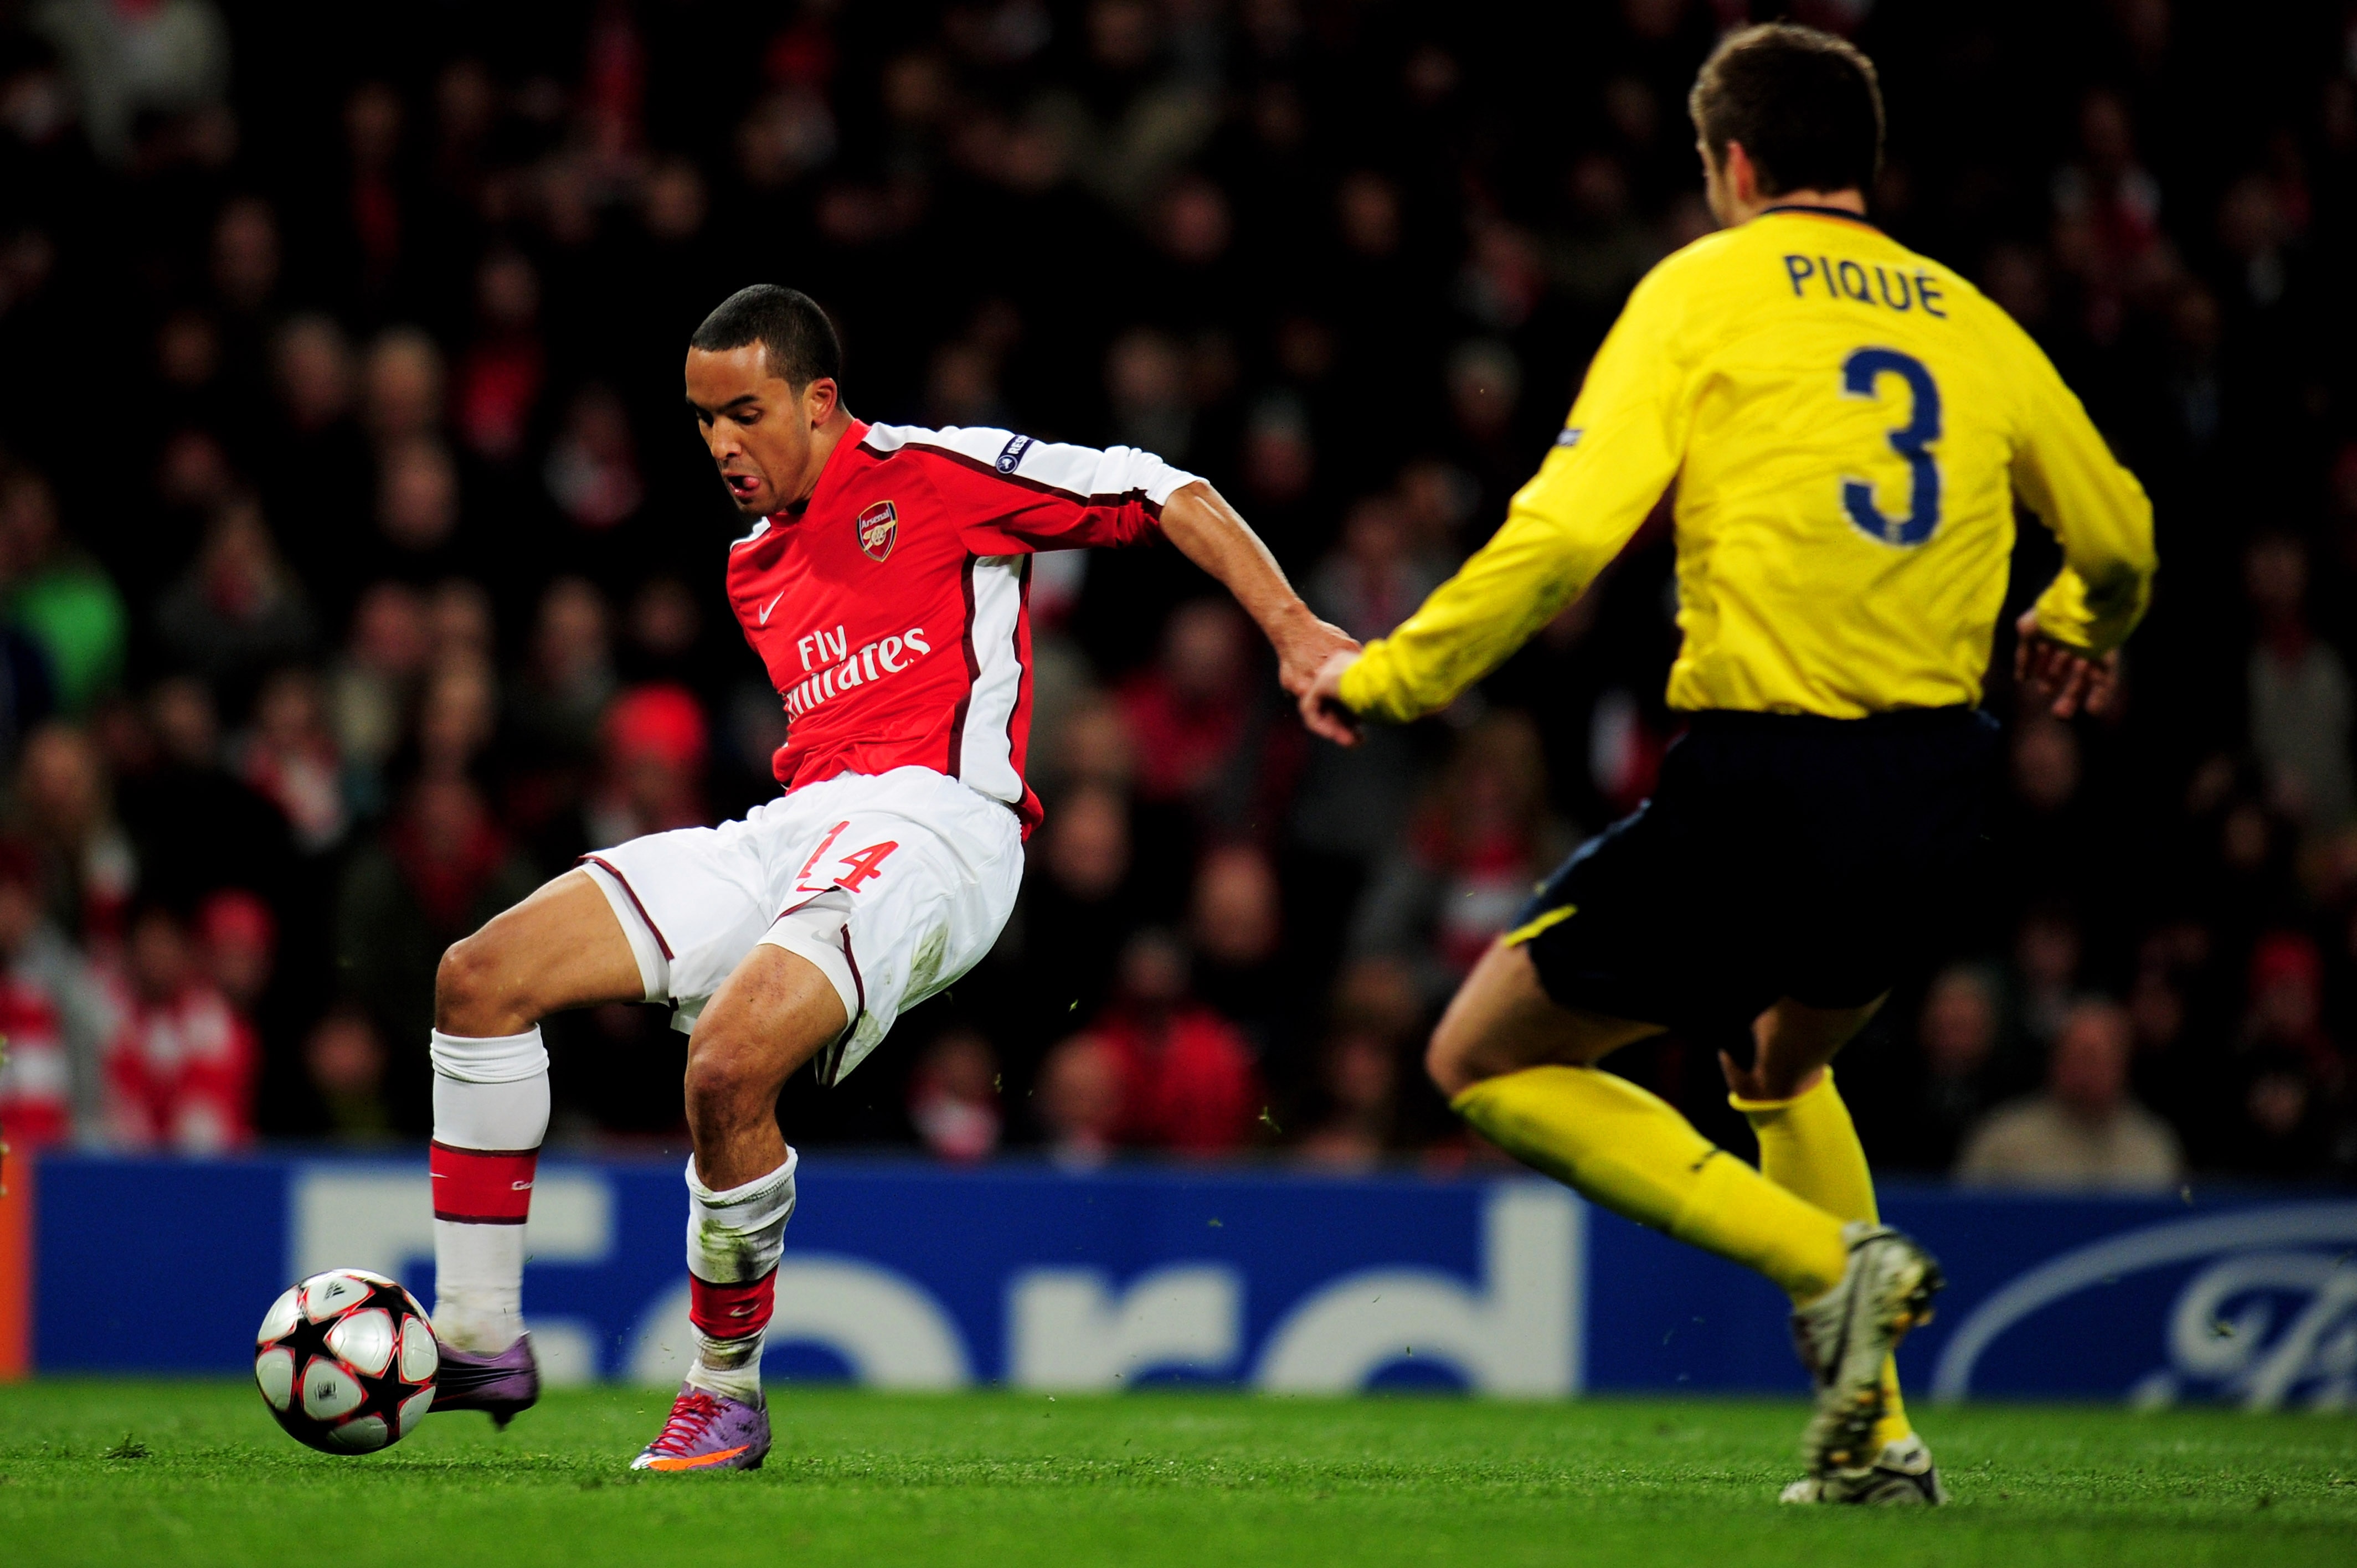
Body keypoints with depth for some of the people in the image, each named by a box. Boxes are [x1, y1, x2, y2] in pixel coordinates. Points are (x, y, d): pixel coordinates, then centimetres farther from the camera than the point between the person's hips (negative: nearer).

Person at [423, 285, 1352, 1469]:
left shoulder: (931, 473, 3)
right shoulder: (754, 570, 24)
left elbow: (1165, 495, 2)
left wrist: (1293, 633, -6)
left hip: (933, 821, -8)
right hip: (792, 827, 8)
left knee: (728, 1062, -33)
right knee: (483, 974, -6)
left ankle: (727, 1395, -12)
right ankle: (479, 1338, -3)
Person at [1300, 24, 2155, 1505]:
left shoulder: (1706, 291, -1)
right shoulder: (1968, 319, 13)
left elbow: (1569, 531, -12)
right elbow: (2118, 534, 24)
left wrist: (1387, 676, -1)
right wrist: (2079, 632, 47)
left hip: (1763, 782, -6)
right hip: (1935, 792, 6)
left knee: (1486, 1062, 10)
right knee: (1788, 1067, 33)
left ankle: (1828, 1260, -7)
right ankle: (1873, 1436, 21)